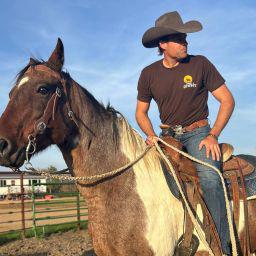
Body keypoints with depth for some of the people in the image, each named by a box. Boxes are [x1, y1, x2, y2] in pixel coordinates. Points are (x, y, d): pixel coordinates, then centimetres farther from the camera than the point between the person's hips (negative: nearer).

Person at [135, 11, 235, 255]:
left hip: (197, 133, -3)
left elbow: (227, 100, -3)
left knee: (209, 178, -29)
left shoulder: (200, 64, -5)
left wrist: (213, 135, -14)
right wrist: (151, 135, -9)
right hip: (167, 136, 4)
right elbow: (141, 112, 11)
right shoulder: (148, 74, 2)